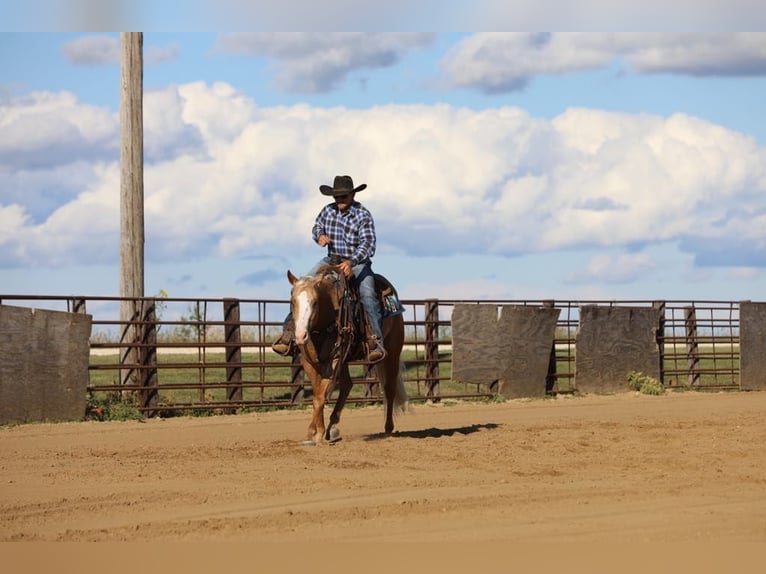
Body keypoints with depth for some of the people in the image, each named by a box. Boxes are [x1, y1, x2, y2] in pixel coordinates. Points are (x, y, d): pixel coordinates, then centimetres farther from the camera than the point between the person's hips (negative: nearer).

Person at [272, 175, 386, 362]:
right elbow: (316, 226, 21)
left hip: (357, 262, -5)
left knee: (367, 293, -30)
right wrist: (319, 235, -5)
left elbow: (368, 243, -23)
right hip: (331, 260, 5)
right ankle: (290, 330, -11)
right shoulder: (328, 210, 3)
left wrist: (351, 262, -39)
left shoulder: (363, 215, -12)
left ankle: (376, 341, -32)